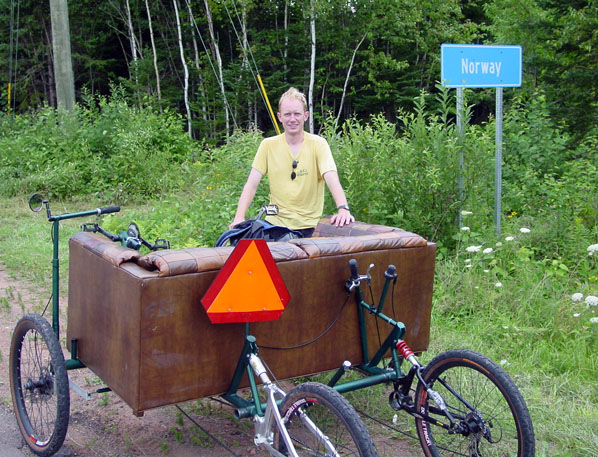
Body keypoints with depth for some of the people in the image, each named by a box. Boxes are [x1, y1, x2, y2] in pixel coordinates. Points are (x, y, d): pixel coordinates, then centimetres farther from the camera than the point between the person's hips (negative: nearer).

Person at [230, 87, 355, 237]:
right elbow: (251, 184, -1)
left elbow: (332, 179, -16)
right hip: (275, 223, 2)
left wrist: (343, 208, -35)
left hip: (308, 226, -1)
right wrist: (239, 218, -15)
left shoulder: (318, 144, -3)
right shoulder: (268, 145, 2)